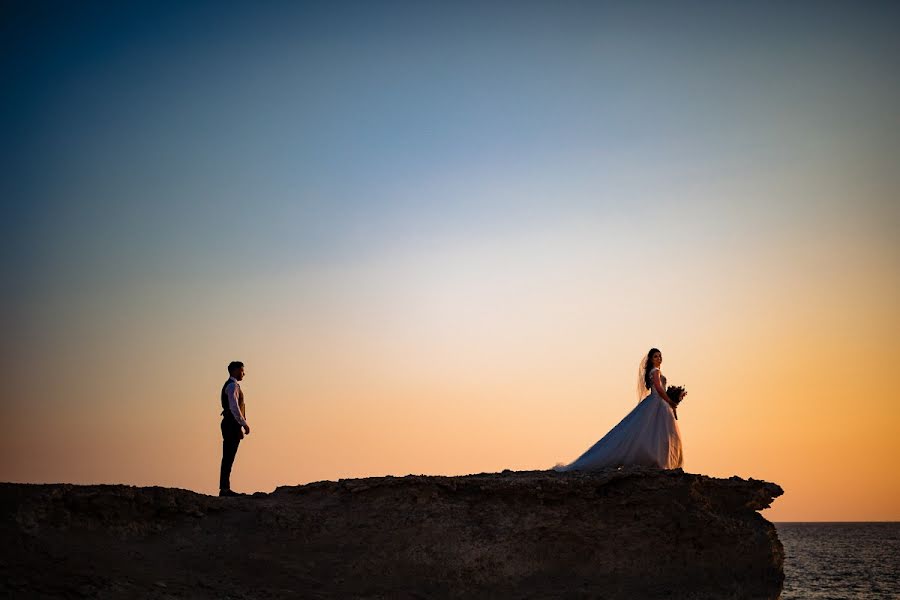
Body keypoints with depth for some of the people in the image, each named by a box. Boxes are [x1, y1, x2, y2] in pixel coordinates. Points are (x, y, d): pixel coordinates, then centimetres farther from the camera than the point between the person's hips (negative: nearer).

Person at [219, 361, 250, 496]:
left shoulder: (232, 385, 21)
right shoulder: (232, 386, -11)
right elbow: (234, 408, -20)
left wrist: (240, 428, 23)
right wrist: (244, 424, -17)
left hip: (231, 425, 10)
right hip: (232, 424, -10)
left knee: (228, 458, 9)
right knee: (228, 457, -10)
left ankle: (225, 488, 10)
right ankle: (224, 489, -10)